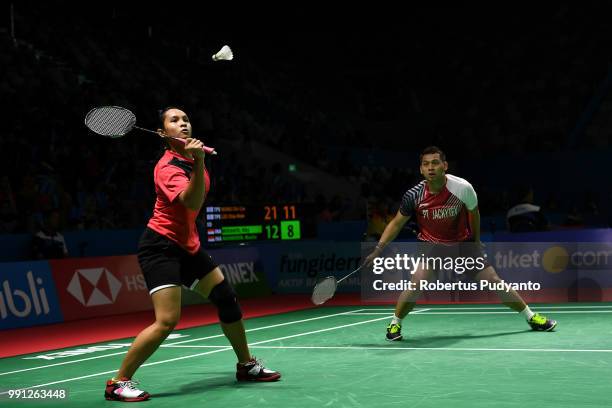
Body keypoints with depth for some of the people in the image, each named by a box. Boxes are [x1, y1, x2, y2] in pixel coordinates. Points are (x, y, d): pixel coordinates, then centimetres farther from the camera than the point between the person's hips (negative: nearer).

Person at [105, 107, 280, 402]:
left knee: (227, 299, 12)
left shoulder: (190, 154, 4)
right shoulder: (168, 167, -21)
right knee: (166, 321, -20)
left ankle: (246, 366, 30)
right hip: (161, 247, -9)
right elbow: (193, 203, -40)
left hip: (187, 245, 9)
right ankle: (118, 383, -10)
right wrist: (199, 162, -48)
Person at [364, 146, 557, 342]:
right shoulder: (414, 196, -20)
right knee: (418, 280, -28)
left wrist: (476, 241, 14)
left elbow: (473, 213, 2)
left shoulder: (463, 188, -20)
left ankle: (531, 317, 19)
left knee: (493, 280, 0)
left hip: (463, 242, 1)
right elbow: (396, 223, -5)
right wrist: (378, 249, -13)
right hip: (430, 243, -1)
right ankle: (395, 323, -8)